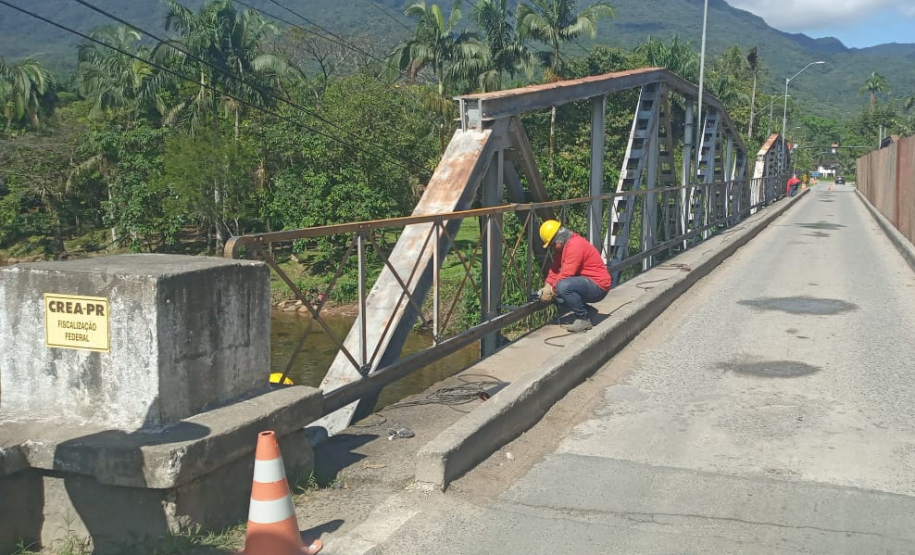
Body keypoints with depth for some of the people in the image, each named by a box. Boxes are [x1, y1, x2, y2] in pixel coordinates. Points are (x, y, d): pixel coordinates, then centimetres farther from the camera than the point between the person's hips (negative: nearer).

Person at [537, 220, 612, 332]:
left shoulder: (575, 244, -21)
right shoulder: (562, 246, 10)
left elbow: (566, 273, -25)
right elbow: (555, 268, 8)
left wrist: (551, 290, -17)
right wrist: (547, 286, -6)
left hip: (598, 286, -10)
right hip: (586, 283, 10)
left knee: (563, 286, -31)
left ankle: (583, 319, -14)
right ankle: (586, 310, 11)